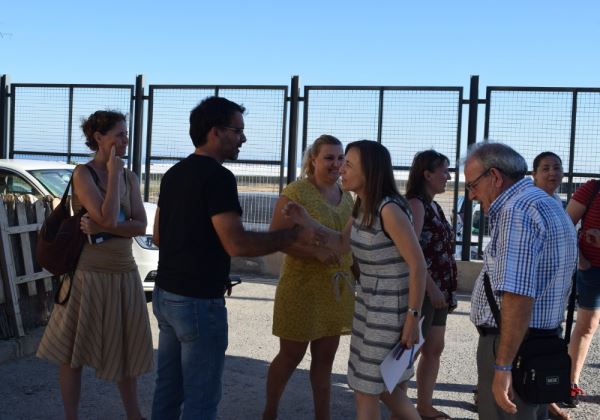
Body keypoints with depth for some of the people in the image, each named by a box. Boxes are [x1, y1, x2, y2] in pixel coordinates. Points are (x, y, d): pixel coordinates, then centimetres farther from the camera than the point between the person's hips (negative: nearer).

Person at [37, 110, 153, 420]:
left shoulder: (130, 177, 6)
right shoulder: (83, 174, -11)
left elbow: (140, 226, -3)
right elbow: (108, 219, -23)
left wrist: (100, 228, -17)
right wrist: (113, 173, -15)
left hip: (125, 273, 6)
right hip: (90, 274, -5)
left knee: (125, 347, 16)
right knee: (74, 350, 7)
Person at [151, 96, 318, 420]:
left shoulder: (174, 174, 11)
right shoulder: (218, 176, -17)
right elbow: (236, 244, -24)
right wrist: (296, 235, -17)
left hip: (165, 293, 9)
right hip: (199, 301, -9)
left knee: (168, 388, 17)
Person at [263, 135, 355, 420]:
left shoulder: (346, 196, 9)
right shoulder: (296, 192, -12)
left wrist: (352, 277, 15)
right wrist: (316, 252, -27)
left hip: (336, 288, 6)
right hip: (302, 287, -6)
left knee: (325, 356, 12)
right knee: (291, 355, 6)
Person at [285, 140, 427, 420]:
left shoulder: (390, 210, -23)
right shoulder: (362, 206, 3)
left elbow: (418, 266, -21)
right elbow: (342, 243, 18)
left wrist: (413, 318, -18)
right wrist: (306, 222, 3)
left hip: (391, 309, -8)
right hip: (368, 303, 9)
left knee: (365, 392, 3)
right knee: (384, 388, 19)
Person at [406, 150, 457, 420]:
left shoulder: (433, 206, 15)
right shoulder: (415, 205, -13)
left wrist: (447, 289, 15)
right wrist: (431, 287, -23)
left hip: (438, 290, 9)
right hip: (422, 289, -9)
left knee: (434, 349, 13)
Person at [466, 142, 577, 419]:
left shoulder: (517, 211, -19)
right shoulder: (549, 205, 15)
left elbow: (518, 297, -28)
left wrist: (503, 366, -27)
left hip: (515, 345, -10)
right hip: (545, 342, 10)